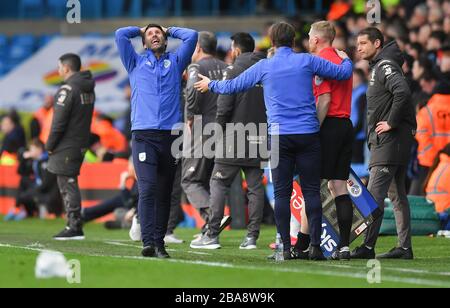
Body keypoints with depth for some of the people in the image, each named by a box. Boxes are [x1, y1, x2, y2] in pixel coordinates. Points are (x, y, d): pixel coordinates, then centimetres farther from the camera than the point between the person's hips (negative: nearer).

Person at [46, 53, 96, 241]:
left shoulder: (68, 89, -14)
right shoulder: (88, 90, 13)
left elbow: (59, 121, -17)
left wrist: (49, 145, -7)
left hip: (65, 147, -9)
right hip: (81, 144, 9)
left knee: (67, 184, -6)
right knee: (69, 184, 14)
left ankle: (75, 227, -9)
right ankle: (74, 225, 14)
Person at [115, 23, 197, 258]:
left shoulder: (175, 62, 21)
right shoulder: (136, 63, 18)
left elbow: (192, 36, 13)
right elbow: (120, 35, 9)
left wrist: (170, 31, 27)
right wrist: (140, 30, 25)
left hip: (170, 135, 2)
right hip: (144, 135, -2)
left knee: (164, 193, 2)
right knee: (147, 189, -16)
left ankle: (159, 243, 4)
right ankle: (147, 242, -22)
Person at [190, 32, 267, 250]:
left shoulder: (234, 72, -8)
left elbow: (224, 107, -11)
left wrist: (220, 129, 1)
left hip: (235, 136, -5)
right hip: (259, 138, 5)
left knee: (218, 184, 0)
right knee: (255, 187, 7)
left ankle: (212, 235, -5)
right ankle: (252, 236, 4)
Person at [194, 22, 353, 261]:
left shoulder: (264, 67, 4)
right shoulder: (307, 61, 3)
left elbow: (233, 86, 14)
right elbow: (343, 73, 8)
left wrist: (211, 85, 33)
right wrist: (346, 60, 32)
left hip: (279, 136, 0)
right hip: (308, 134, 0)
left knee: (282, 193, 2)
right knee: (311, 190, 2)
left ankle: (286, 248, -2)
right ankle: (315, 245, -5)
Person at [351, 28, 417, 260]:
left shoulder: (385, 66, -12)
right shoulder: (378, 66, 20)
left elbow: (403, 91, -28)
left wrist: (392, 123, -21)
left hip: (390, 139, -11)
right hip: (388, 141, 11)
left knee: (375, 193, -13)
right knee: (396, 194, 10)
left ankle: (368, 246, -17)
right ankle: (405, 247, 11)